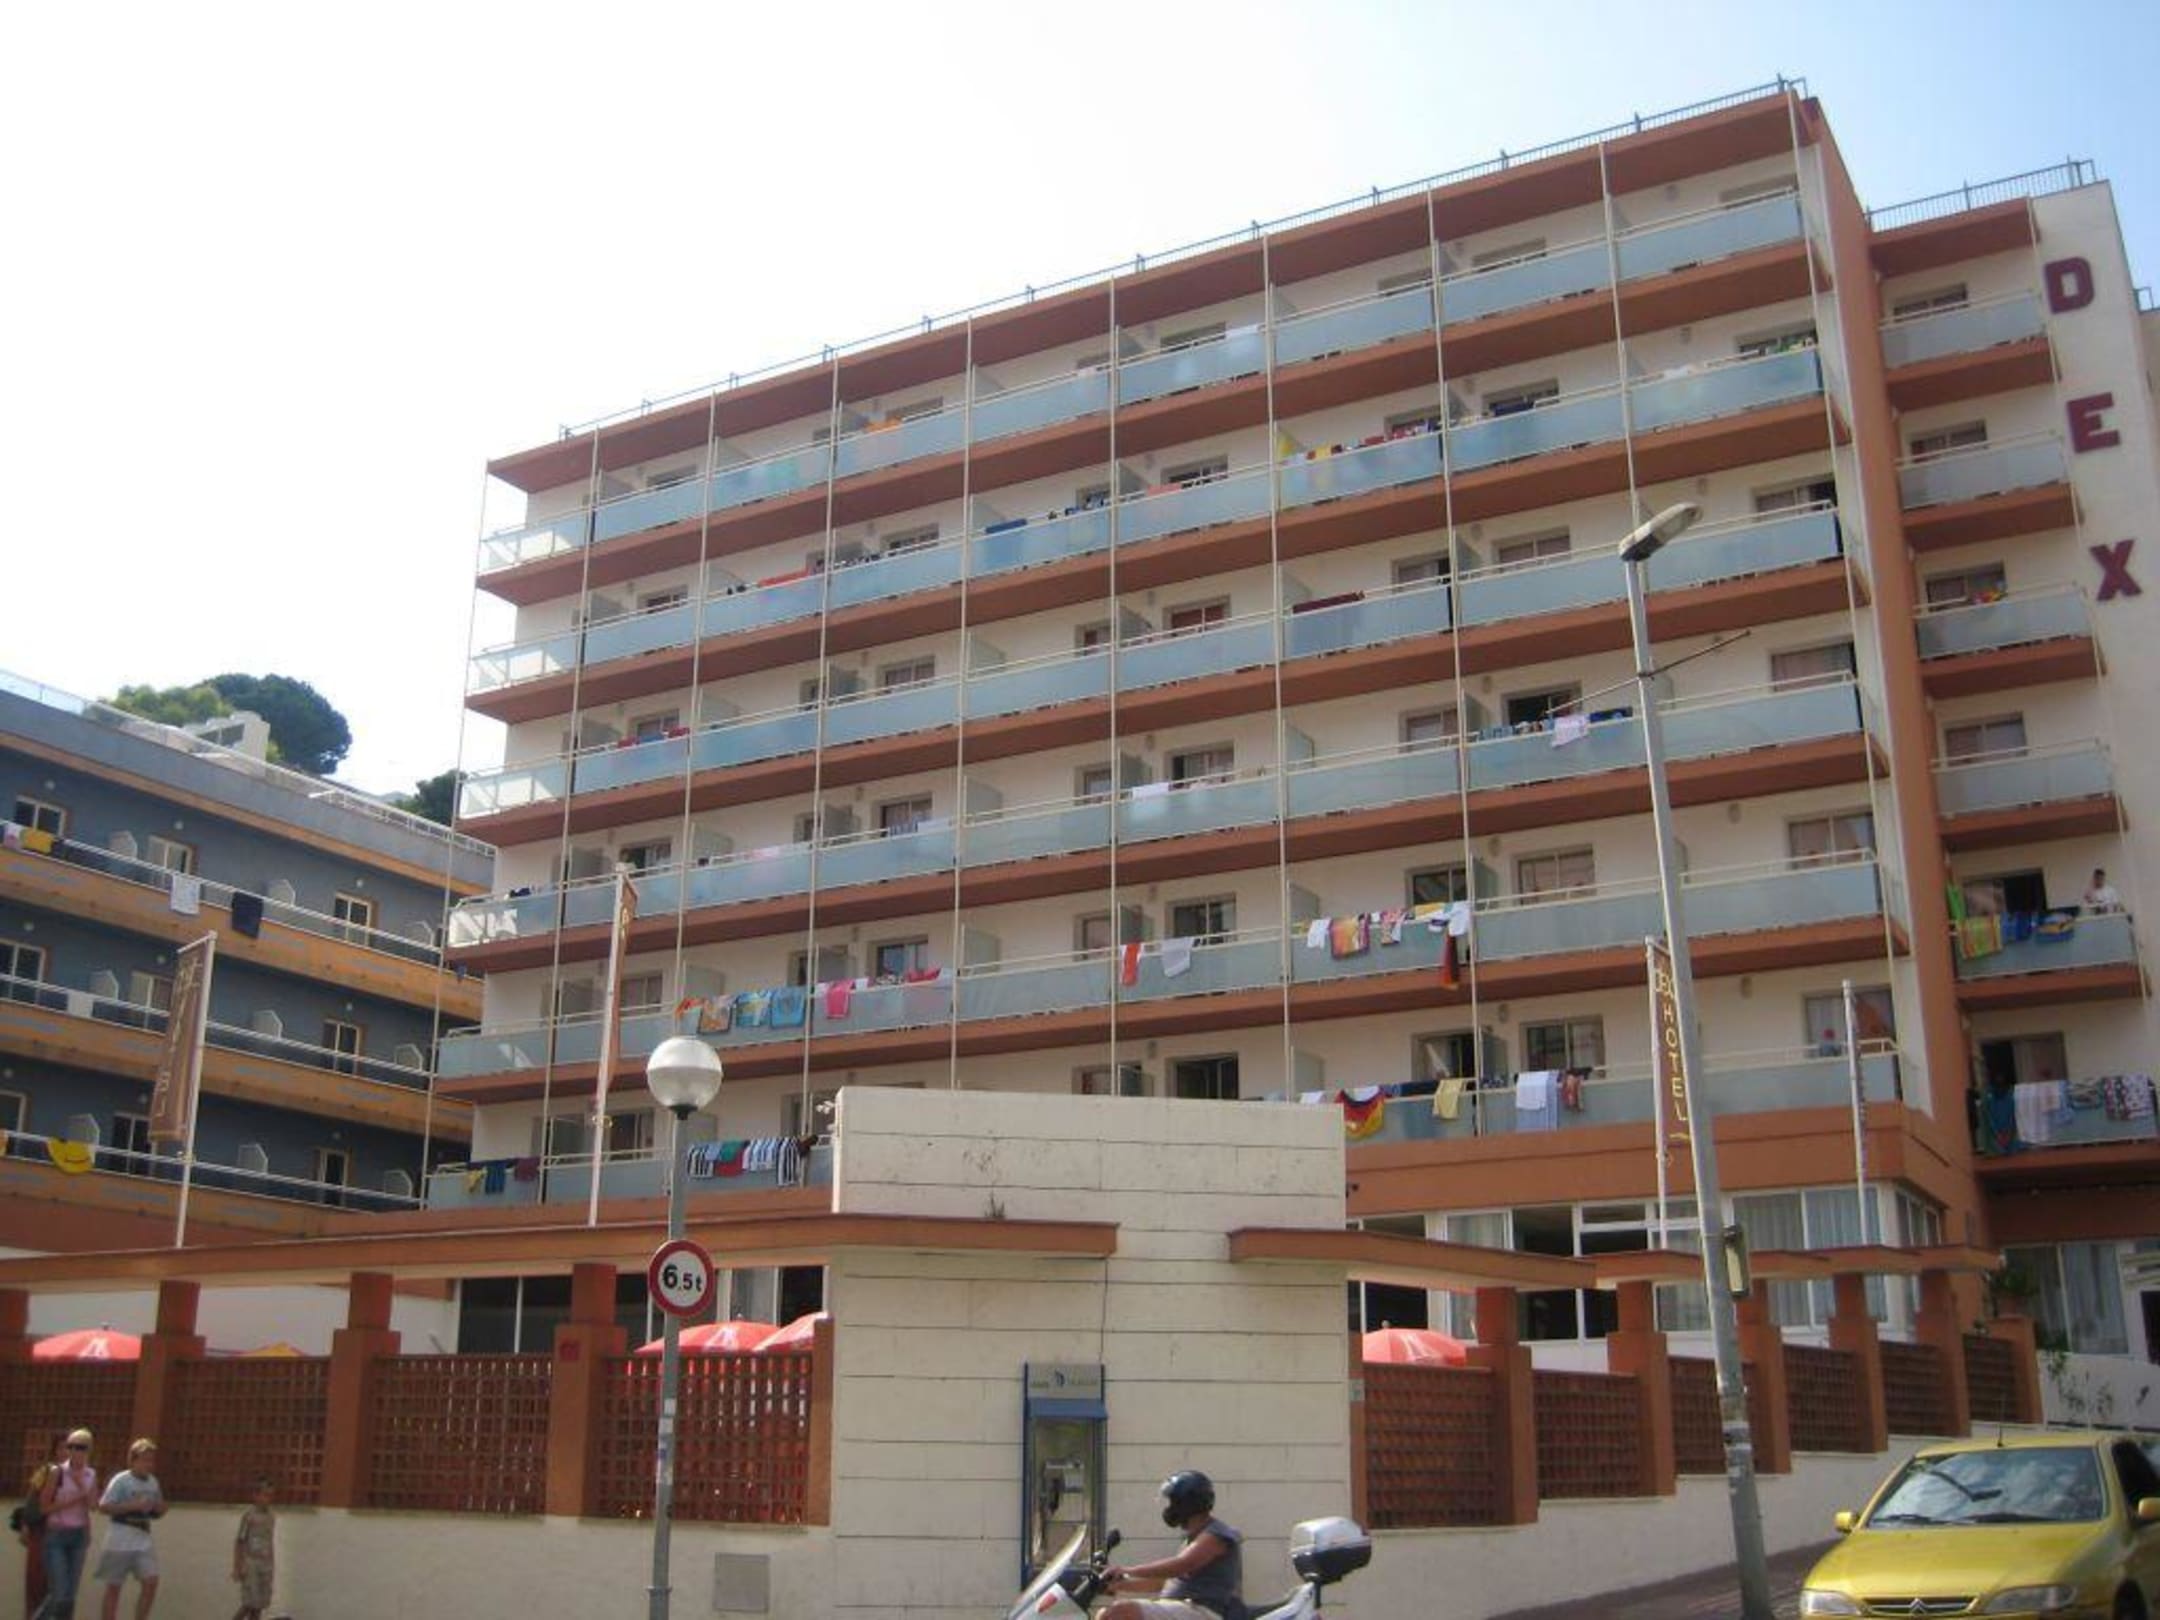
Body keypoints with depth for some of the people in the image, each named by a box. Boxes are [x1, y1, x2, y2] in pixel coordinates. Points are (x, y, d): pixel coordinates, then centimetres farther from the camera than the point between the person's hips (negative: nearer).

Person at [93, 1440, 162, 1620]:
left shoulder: (153, 1481, 11)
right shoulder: (121, 1480, -9)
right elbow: (103, 1507, -16)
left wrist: (159, 1507, -3)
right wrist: (133, 1505, -23)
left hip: (143, 1541, 5)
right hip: (120, 1541, -5)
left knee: (151, 1582, -6)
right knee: (114, 1587, 3)